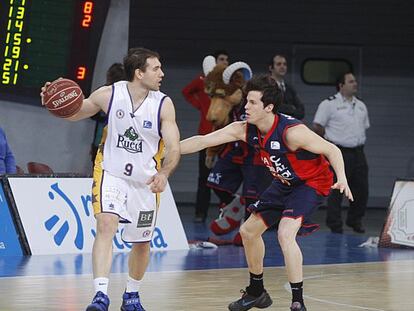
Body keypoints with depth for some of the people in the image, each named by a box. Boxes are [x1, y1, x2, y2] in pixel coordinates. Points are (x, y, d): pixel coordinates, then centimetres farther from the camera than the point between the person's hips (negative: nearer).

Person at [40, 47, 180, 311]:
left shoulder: (163, 104, -11)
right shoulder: (109, 95, -11)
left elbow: (174, 148, -12)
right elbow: (74, 113, 5)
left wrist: (163, 174, -33)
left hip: (146, 180, 2)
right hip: (111, 173, -2)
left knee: (142, 242, 12)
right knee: (106, 225, -25)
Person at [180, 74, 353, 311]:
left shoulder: (292, 131, -32)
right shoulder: (244, 130, -13)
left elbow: (332, 150, -25)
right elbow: (202, 141, -10)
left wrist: (342, 178, -42)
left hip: (312, 183, -8)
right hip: (285, 183, 8)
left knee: (285, 234, -27)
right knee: (249, 231, 13)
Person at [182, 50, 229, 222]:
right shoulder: (204, 79, 3)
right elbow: (187, 91, 18)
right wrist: (199, 105, 5)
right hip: (207, 132, -1)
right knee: (205, 174, 2)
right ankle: (201, 213, 4)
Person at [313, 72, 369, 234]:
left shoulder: (361, 106, 15)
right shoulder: (329, 104, -5)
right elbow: (317, 126, -6)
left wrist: (358, 141, 13)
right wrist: (332, 140, 1)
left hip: (358, 152, 6)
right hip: (339, 152, -6)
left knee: (361, 188, 7)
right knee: (336, 190, -3)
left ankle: (355, 220, 24)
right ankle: (335, 225, 5)